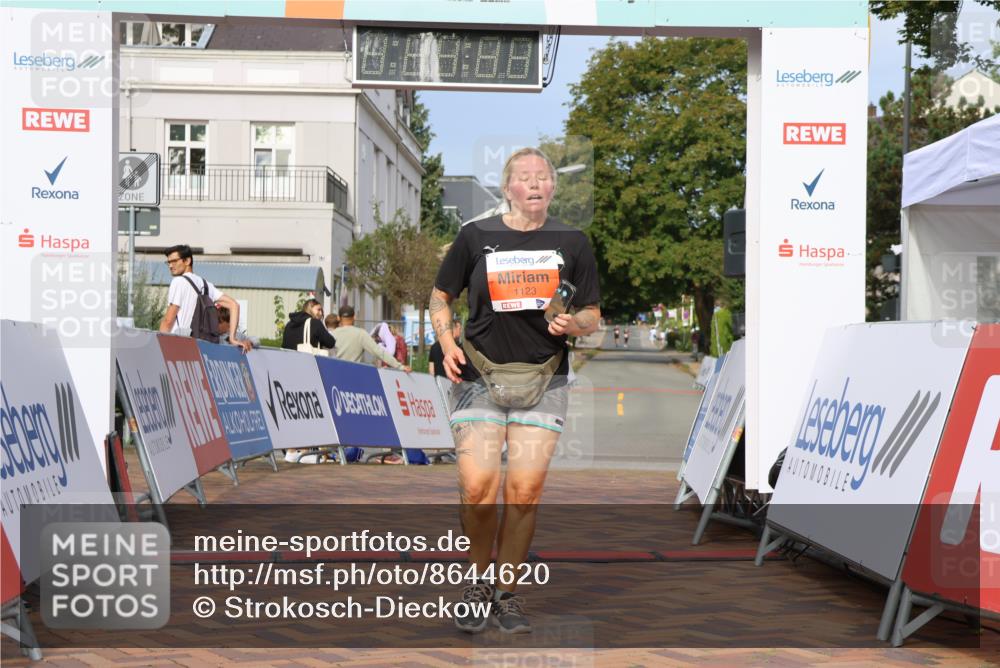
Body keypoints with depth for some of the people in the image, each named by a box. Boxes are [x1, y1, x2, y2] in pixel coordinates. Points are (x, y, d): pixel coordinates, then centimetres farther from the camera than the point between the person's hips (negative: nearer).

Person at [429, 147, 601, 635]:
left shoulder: (572, 243, 6)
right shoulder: (476, 236, 3)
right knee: (477, 488, -11)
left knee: (525, 489, -6)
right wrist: (447, 345, -4)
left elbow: (592, 317, 11)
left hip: (544, 379, 1)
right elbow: (440, 296, 13)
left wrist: (571, 324, -12)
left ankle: (507, 592, 12)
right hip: (478, 375, -1)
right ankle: (480, 580, 13)